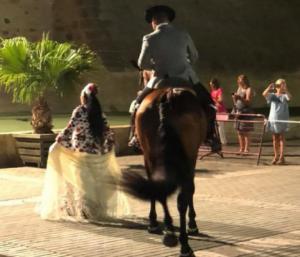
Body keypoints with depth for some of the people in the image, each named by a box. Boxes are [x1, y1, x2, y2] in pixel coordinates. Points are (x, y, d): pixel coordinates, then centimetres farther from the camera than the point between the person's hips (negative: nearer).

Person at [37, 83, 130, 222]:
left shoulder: (80, 111, -9)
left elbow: (69, 130, -16)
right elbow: (108, 133, 9)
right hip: (96, 153, 5)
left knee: (83, 181, 2)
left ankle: (85, 211, 1)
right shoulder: (99, 113, 7)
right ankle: (98, 209, 18)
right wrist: (106, 148, 20)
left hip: (82, 152, -5)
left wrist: (57, 143, -12)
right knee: (95, 181, 13)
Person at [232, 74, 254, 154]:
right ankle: (241, 149, 13)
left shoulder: (249, 89, -5)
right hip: (238, 112, 7)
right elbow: (236, 102, 20)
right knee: (239, 132, 8)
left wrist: (240, 98, -27)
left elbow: (248, 101, -14)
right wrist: (234, 98, -1)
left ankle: (246, 149, -7)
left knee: (245, 132, -8)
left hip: (246, 112, -7)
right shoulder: (239, 89, 18)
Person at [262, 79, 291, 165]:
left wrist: (285, 89, -34)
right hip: (273, 119, 3)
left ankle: (281, 157, 3)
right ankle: (276, 156, 18)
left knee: (281, 138, 0)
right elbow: (264, 94, -12)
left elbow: (289, 96, -24)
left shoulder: (284, 96, -2)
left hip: (282, 120, -3)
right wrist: (269, 87, -20)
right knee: (275, 139, 9)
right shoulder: (272, 95, 4)